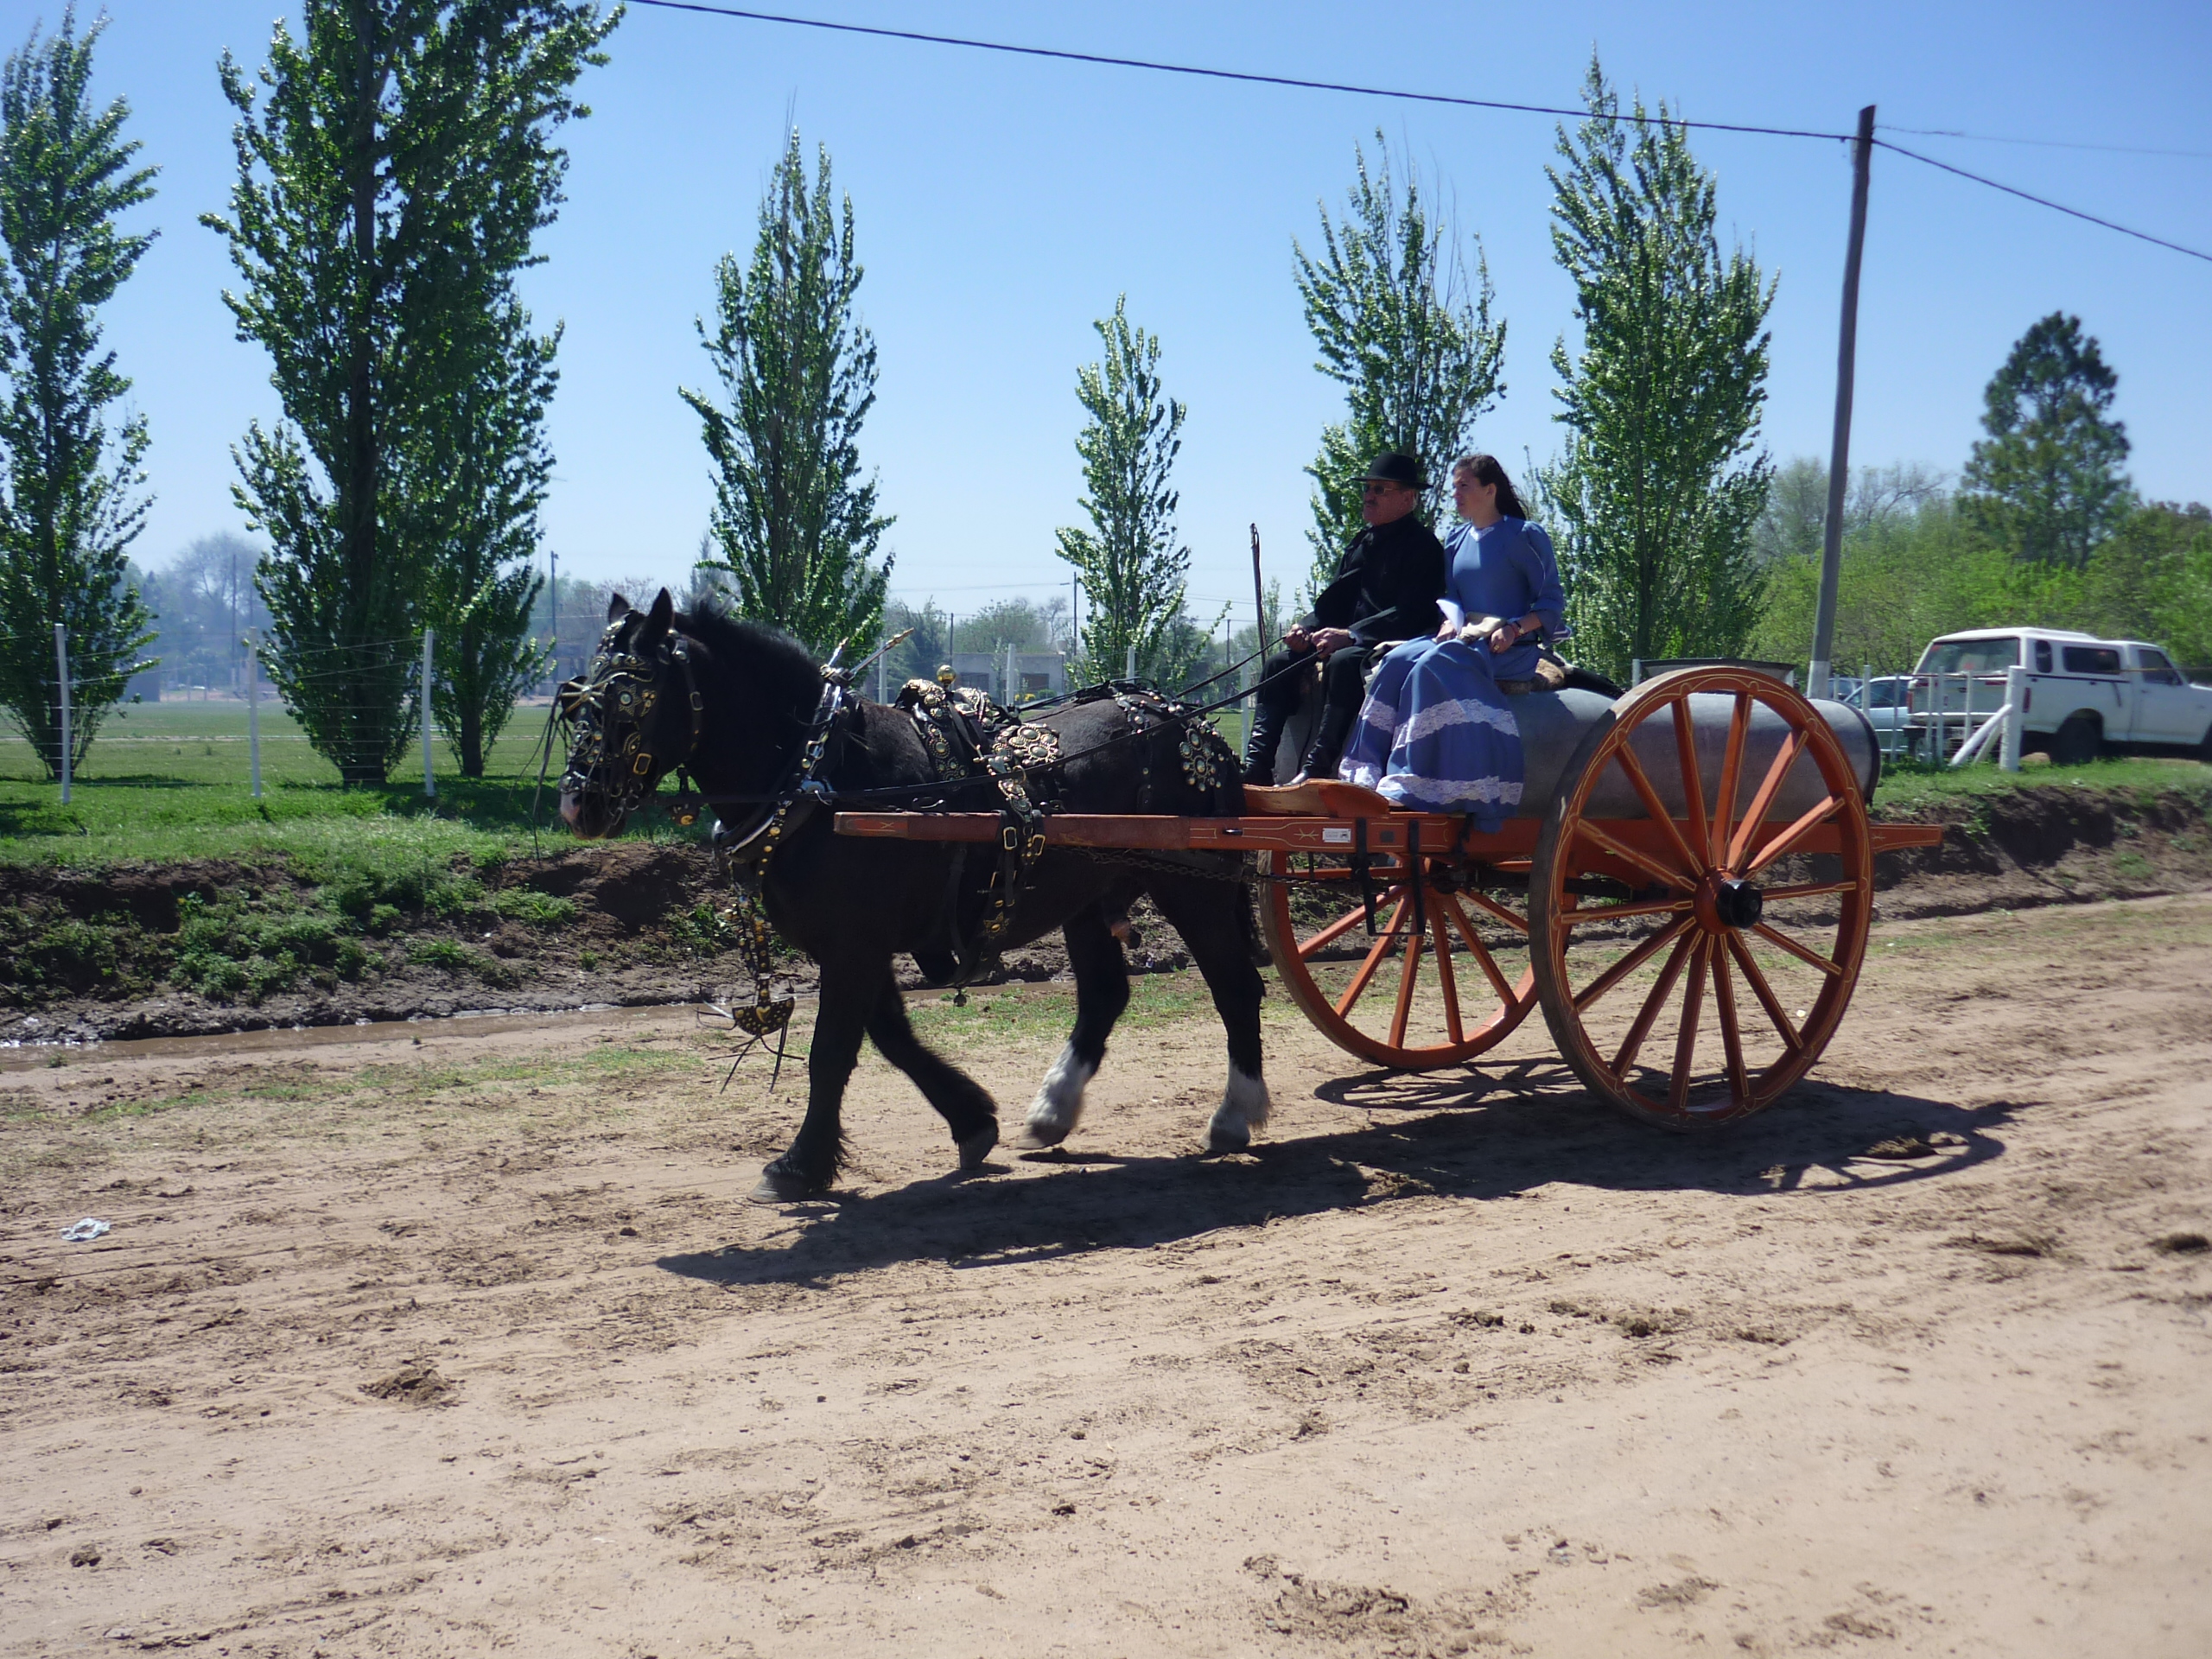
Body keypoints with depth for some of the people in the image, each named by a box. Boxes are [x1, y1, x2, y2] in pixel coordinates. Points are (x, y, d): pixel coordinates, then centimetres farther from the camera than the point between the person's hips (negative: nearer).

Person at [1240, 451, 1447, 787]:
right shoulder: (1361, 543, 19)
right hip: (1349, 642, 9)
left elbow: (1409, 613, -19)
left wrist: (1351, 635, -27)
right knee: (1280, 665, -6)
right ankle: (1256, 767, -17)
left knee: (1344, 662, -37)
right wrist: (1306, 628, -3)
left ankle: (1317, 769, -41)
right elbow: (1335, 601, 19)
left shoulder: (1422, 546, -8)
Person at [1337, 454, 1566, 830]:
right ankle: (1368, 775, -30)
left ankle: (1410, 786, -36)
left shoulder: (1524, 536, -3)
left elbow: (1552, 604, -4)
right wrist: (1451, 621, -6)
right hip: (1464, 637, 6)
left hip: (1508, 648, -6)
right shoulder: (1459, 537, 17)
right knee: (1397, 661, -23)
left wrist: (1514, 629, -20)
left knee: (1433, 666, -33)